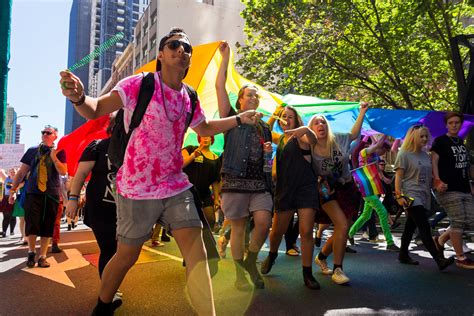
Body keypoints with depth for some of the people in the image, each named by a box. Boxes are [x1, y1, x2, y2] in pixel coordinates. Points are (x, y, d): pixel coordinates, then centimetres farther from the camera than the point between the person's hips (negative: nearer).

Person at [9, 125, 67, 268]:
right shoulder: (32, 151, 9)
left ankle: (42, 256, 13)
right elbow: (21, 172, 10)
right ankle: (31, 253, 16)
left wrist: (53, 156, -17)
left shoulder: (59, 152, 4)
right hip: (33, 193, 1)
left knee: (47, 227, 3)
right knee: (32, 224, -5)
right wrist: (13, 189, 3)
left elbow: (63, 172, -9)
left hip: (51, 195, 0)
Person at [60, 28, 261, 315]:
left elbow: (205, 128, 24)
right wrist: (78, 97, -37)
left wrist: (240, 119, 14)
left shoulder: (189, 97, 7)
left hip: (177, 187, 5)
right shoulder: (139, 84, -11)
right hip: (137, 189, -4)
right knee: (127, 255, 12)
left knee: (197, 251, -3)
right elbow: (95, 110, -14)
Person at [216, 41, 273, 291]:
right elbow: (219, 87, -1)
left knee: (263, 223, -11)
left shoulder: (264, 128, 20)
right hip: (235, 180, -3)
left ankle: (251, 261, 15)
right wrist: (225, 57, 1)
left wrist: (269, 151, 4)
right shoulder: (232, 118, 8)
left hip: (260, 182, 3)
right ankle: (240, 273, 16)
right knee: (238, 227, 2)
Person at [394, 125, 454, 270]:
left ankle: (403, 255, 22)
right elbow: (398, 176, -9)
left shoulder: (426, 155, 17)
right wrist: (399, 195, -16)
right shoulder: (404, 154, -4)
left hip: (424, 196, 7)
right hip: (411, 195, -7)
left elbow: (429, 177, 23)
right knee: (424, 227, -15)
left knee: (411, 226, 12)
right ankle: (439, 259, -18)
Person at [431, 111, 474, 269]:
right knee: (458, 222, -6)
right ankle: (460, 258, 6)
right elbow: (434, 162, -11)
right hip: (449, 189, -8)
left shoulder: (461, 142, 18)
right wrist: (438, 181, -23)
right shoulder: (440, 141, -4)